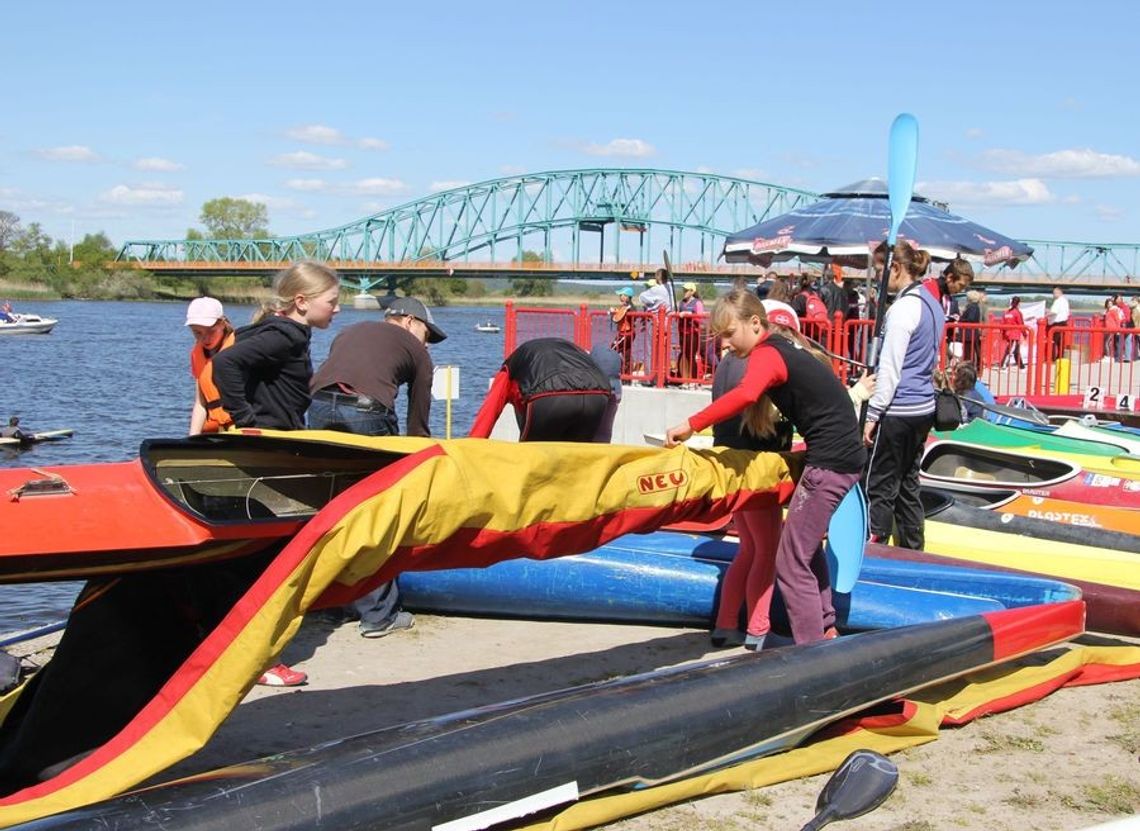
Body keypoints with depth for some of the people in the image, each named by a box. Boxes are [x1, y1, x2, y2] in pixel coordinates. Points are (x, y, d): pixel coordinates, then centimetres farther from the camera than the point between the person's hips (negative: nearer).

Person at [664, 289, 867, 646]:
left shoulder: (766, 354, -14)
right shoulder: (787, 345, 13)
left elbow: (744, 394, -35)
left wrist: (691, 425, -37)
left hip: (829, 462, -10)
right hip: (846, 454, 10)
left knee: (792, 562, -6)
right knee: (807, 547, 25)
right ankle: (825, 630, 35)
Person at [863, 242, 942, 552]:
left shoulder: (903, 308, -16)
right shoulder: (932, 304, 11)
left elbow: (890, 369, -17)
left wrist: (873, 415, -14)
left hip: (897, 410, -9)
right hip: (923, 408, 9)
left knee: (880, 486, -3)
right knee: (908, 483, 15)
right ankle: (912, 549, 21)